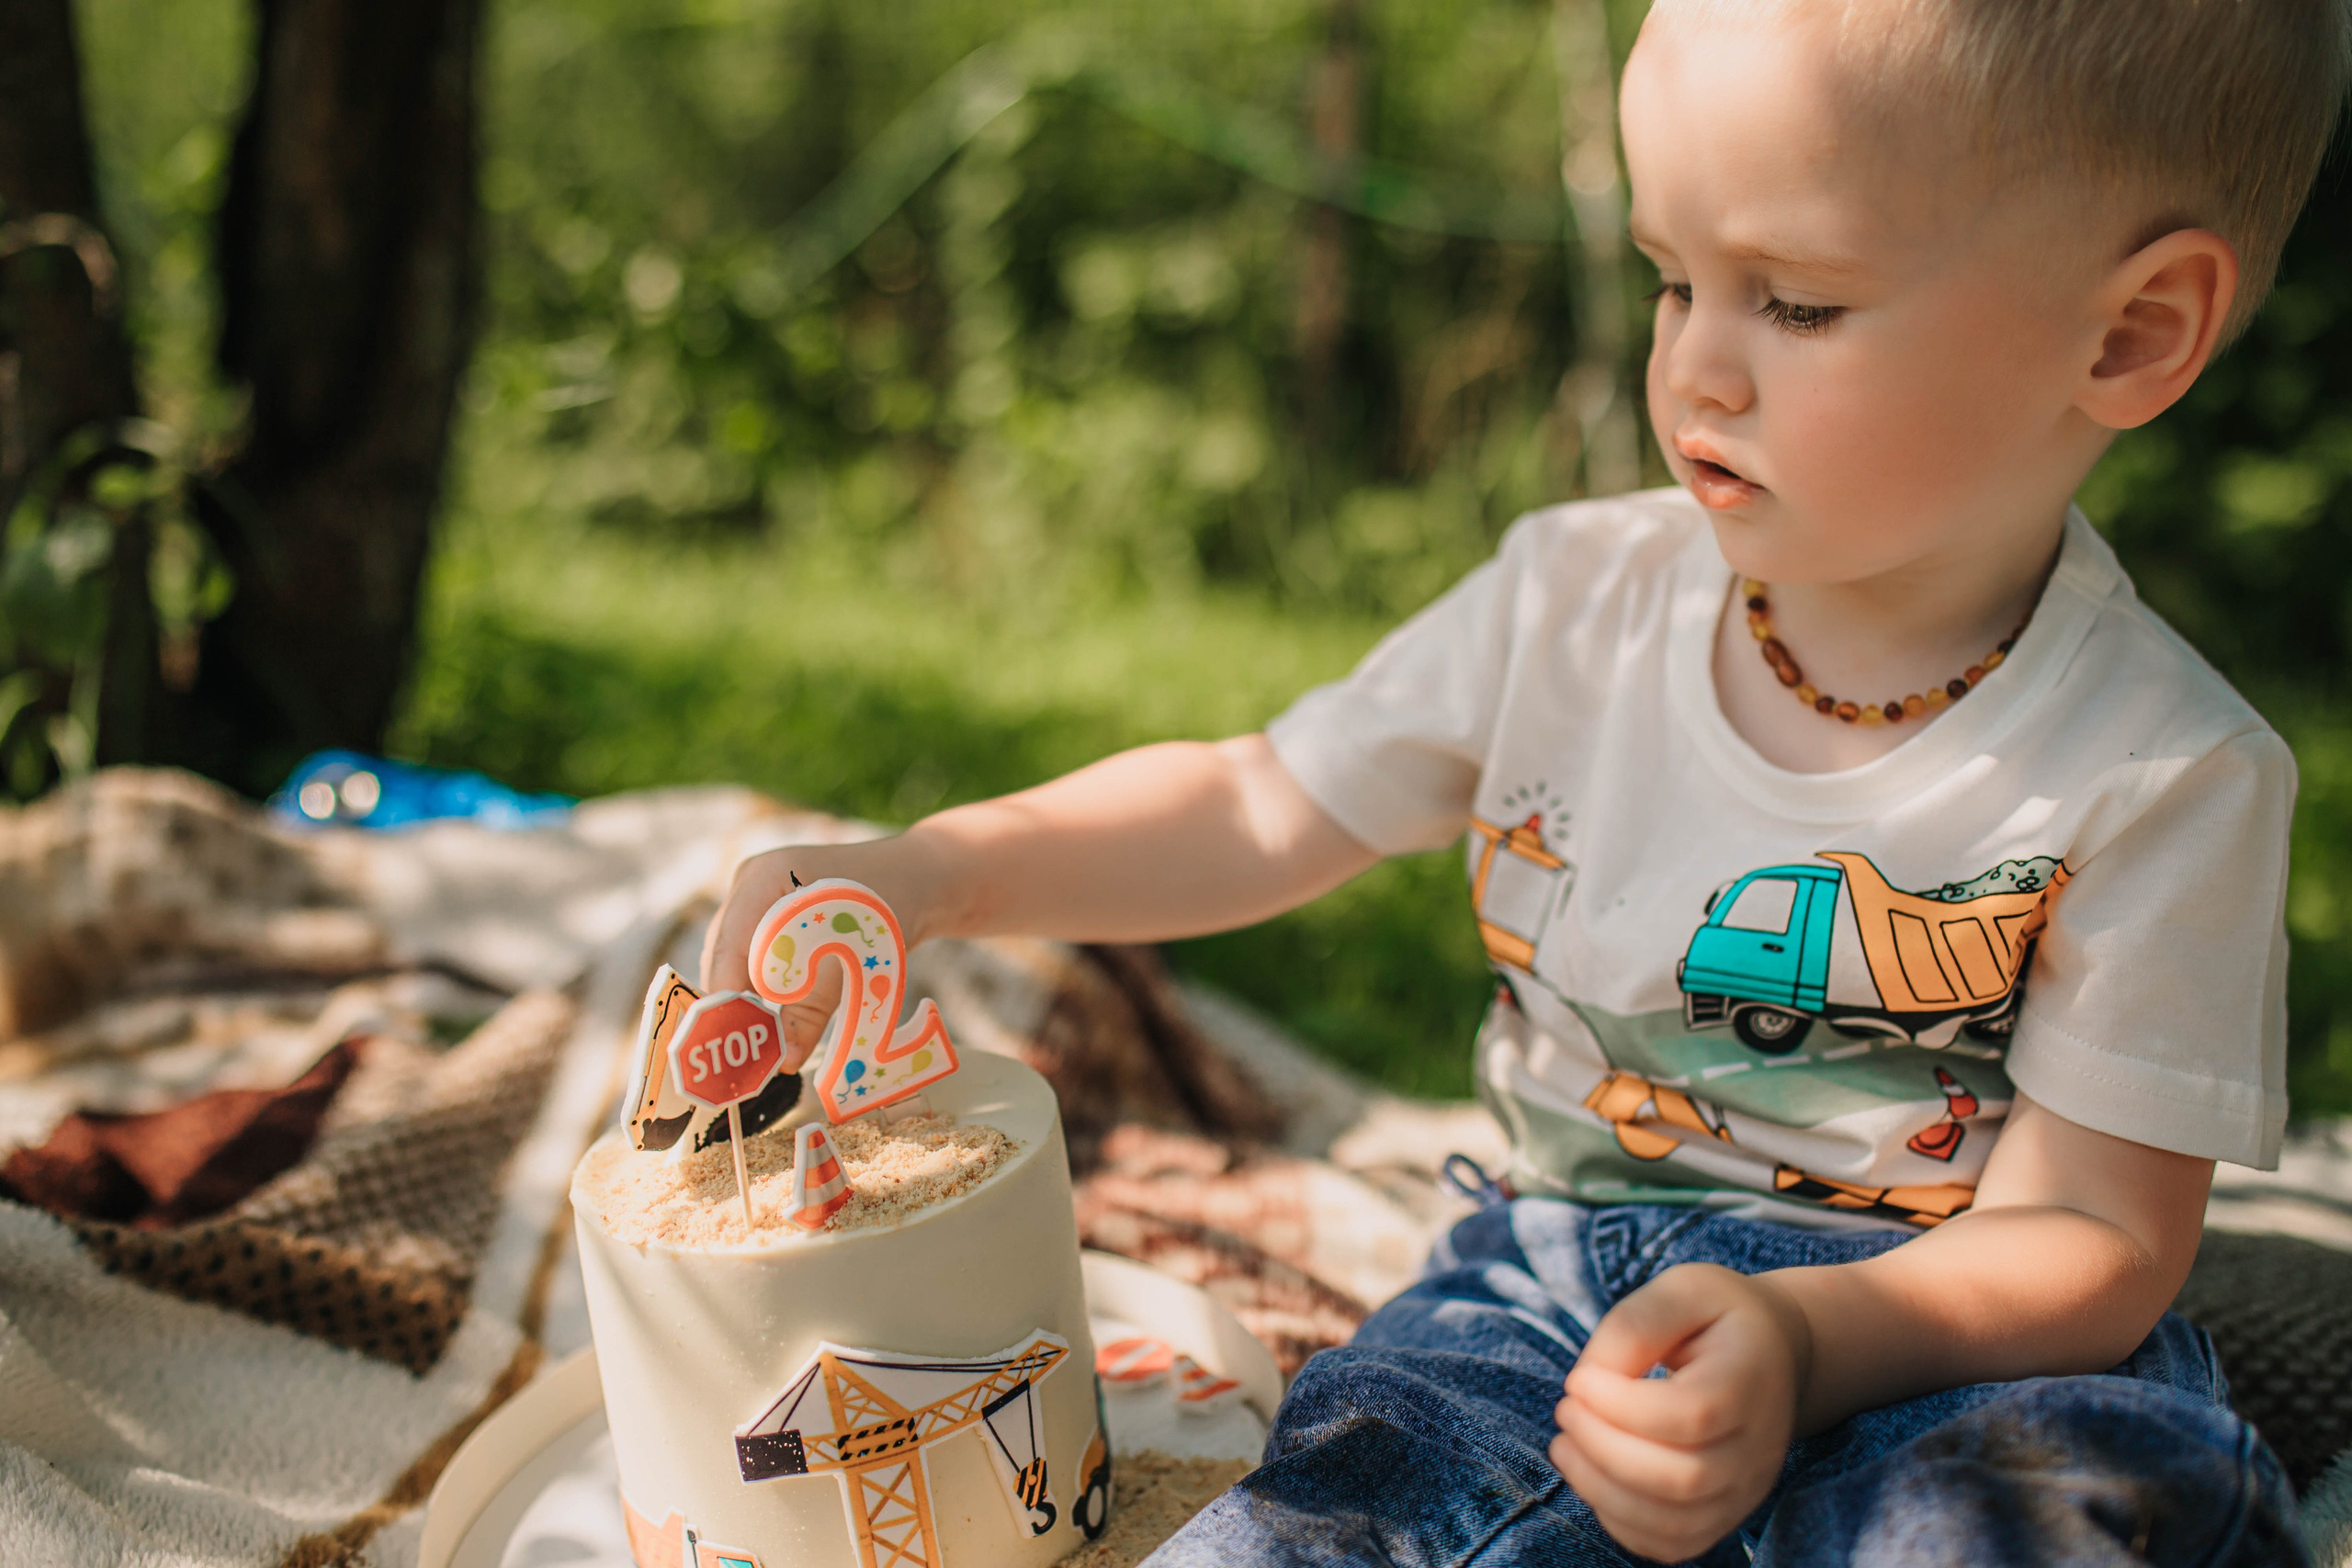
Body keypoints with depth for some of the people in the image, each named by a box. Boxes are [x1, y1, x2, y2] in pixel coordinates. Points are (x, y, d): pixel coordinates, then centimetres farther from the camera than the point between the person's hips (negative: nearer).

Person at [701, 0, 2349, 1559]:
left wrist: (1800, 1338, -31)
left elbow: (2093, 1232, -11)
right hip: (1555, 1274, 2)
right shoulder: (1574, 602, -3)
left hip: (1943, 1332, -1)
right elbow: (1258, 813, 4)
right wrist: (926, 872, -9)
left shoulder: (2161, 777, -13)